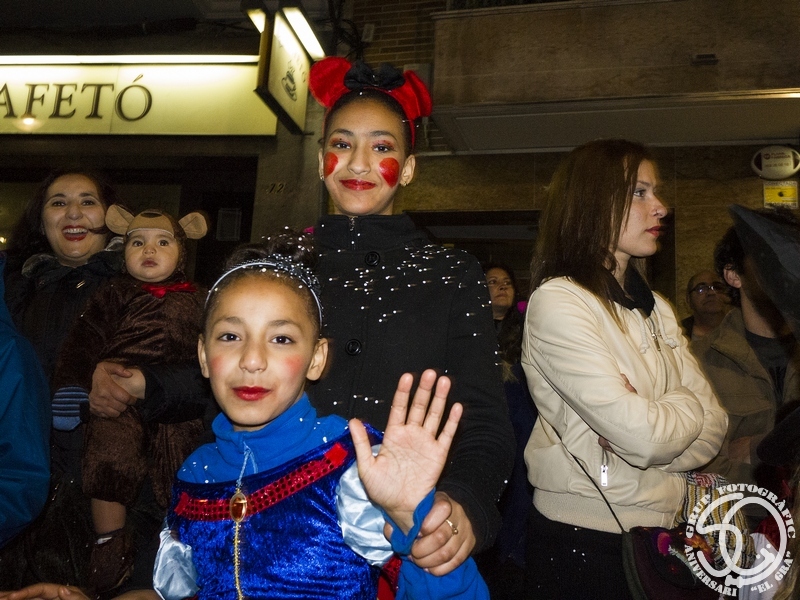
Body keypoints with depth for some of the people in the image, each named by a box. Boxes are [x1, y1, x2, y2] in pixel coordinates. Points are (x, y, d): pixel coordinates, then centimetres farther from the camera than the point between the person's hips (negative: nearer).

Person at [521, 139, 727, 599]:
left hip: (662, 529, 7)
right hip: (586, 538, -7)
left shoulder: (656, 308, 8)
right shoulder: (557, 301, -17)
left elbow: (713, 427, -1)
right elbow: (642, 437, -24)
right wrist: (687, 404, -4)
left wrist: (649, 419, -19)